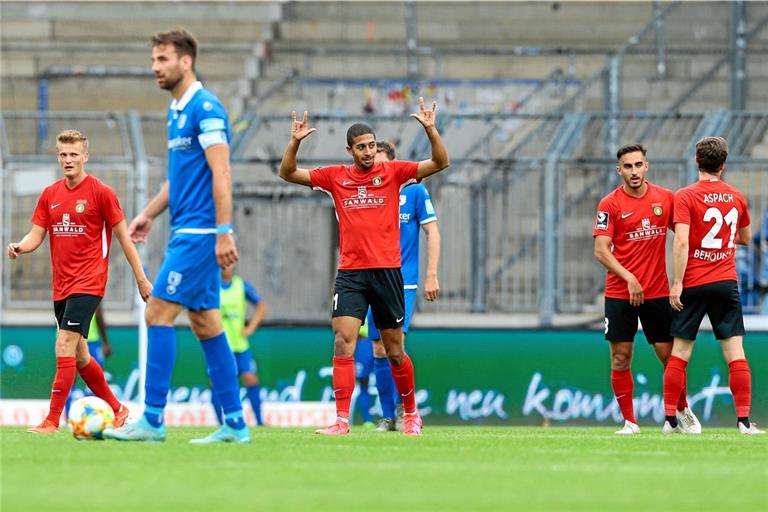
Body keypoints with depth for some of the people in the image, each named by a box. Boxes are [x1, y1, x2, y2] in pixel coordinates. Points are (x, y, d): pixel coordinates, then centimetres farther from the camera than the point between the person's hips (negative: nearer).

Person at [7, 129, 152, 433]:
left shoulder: (100, 192, -6)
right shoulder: (50, 195, 10)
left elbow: (123, 237, -2)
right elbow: (36, 235, 9)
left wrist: (141, 278, -1)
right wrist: (20, 247, -15)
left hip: (88, 283, -7)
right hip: (61, 285, 7)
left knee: (65, 347, -18)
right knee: (78, 354, 13)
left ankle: (52, 421, -19)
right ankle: (117, 409, 29)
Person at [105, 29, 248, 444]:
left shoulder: (205, 107, -13)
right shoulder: (176, 111, 16)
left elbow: (220, 173, -18)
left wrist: (224, 233, -22)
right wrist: (148, 214, 20)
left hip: (199, 233, -10)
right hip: (187, 233, 10)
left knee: (158, 314, -10)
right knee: (206, 324, 8)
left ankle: (152, 420, -9)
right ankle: (235, 424, 9)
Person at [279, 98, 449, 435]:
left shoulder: (392, 172, 3)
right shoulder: (335, 177, 7)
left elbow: (440, 163, -2)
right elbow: (288, 173, 7)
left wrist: (430, 129, -16)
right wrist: (295, 142, -9)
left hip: (387, 271, -1)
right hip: (350, 273, 1)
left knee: (394, 351, 6)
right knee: (343, 342, -14)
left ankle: (411, 413, 26)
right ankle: (342, 420, -16)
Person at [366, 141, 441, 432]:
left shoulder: (413, 190, -1)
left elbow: (432, 232, 0)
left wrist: (431, 275, -6)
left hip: (403, 284, -4)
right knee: (379, 350, 1)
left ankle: (406, 407, -3)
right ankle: (387, 415, 9)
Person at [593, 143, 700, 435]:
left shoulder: (665, 198, 4)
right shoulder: (610, 204, -4)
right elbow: (601, 250, -8)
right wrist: (629, 278, -19)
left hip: (658, 292, 2)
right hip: (619, 293, -2)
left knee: (669, 355, 4)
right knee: (620, 358, -2)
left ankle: (682, 411, 24)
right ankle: (629, 422, 6)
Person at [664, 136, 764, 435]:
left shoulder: (685, 197, -7)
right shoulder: (736, 198, 6)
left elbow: (681, 242, -16)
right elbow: (746, 239, 21)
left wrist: (677, 283, -14)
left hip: (693, 285, -2)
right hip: (726, 282, 2)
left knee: (679, 353, 4)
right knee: (735, 353, 1)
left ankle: (670, 420, 5)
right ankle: (744, 420, -4)